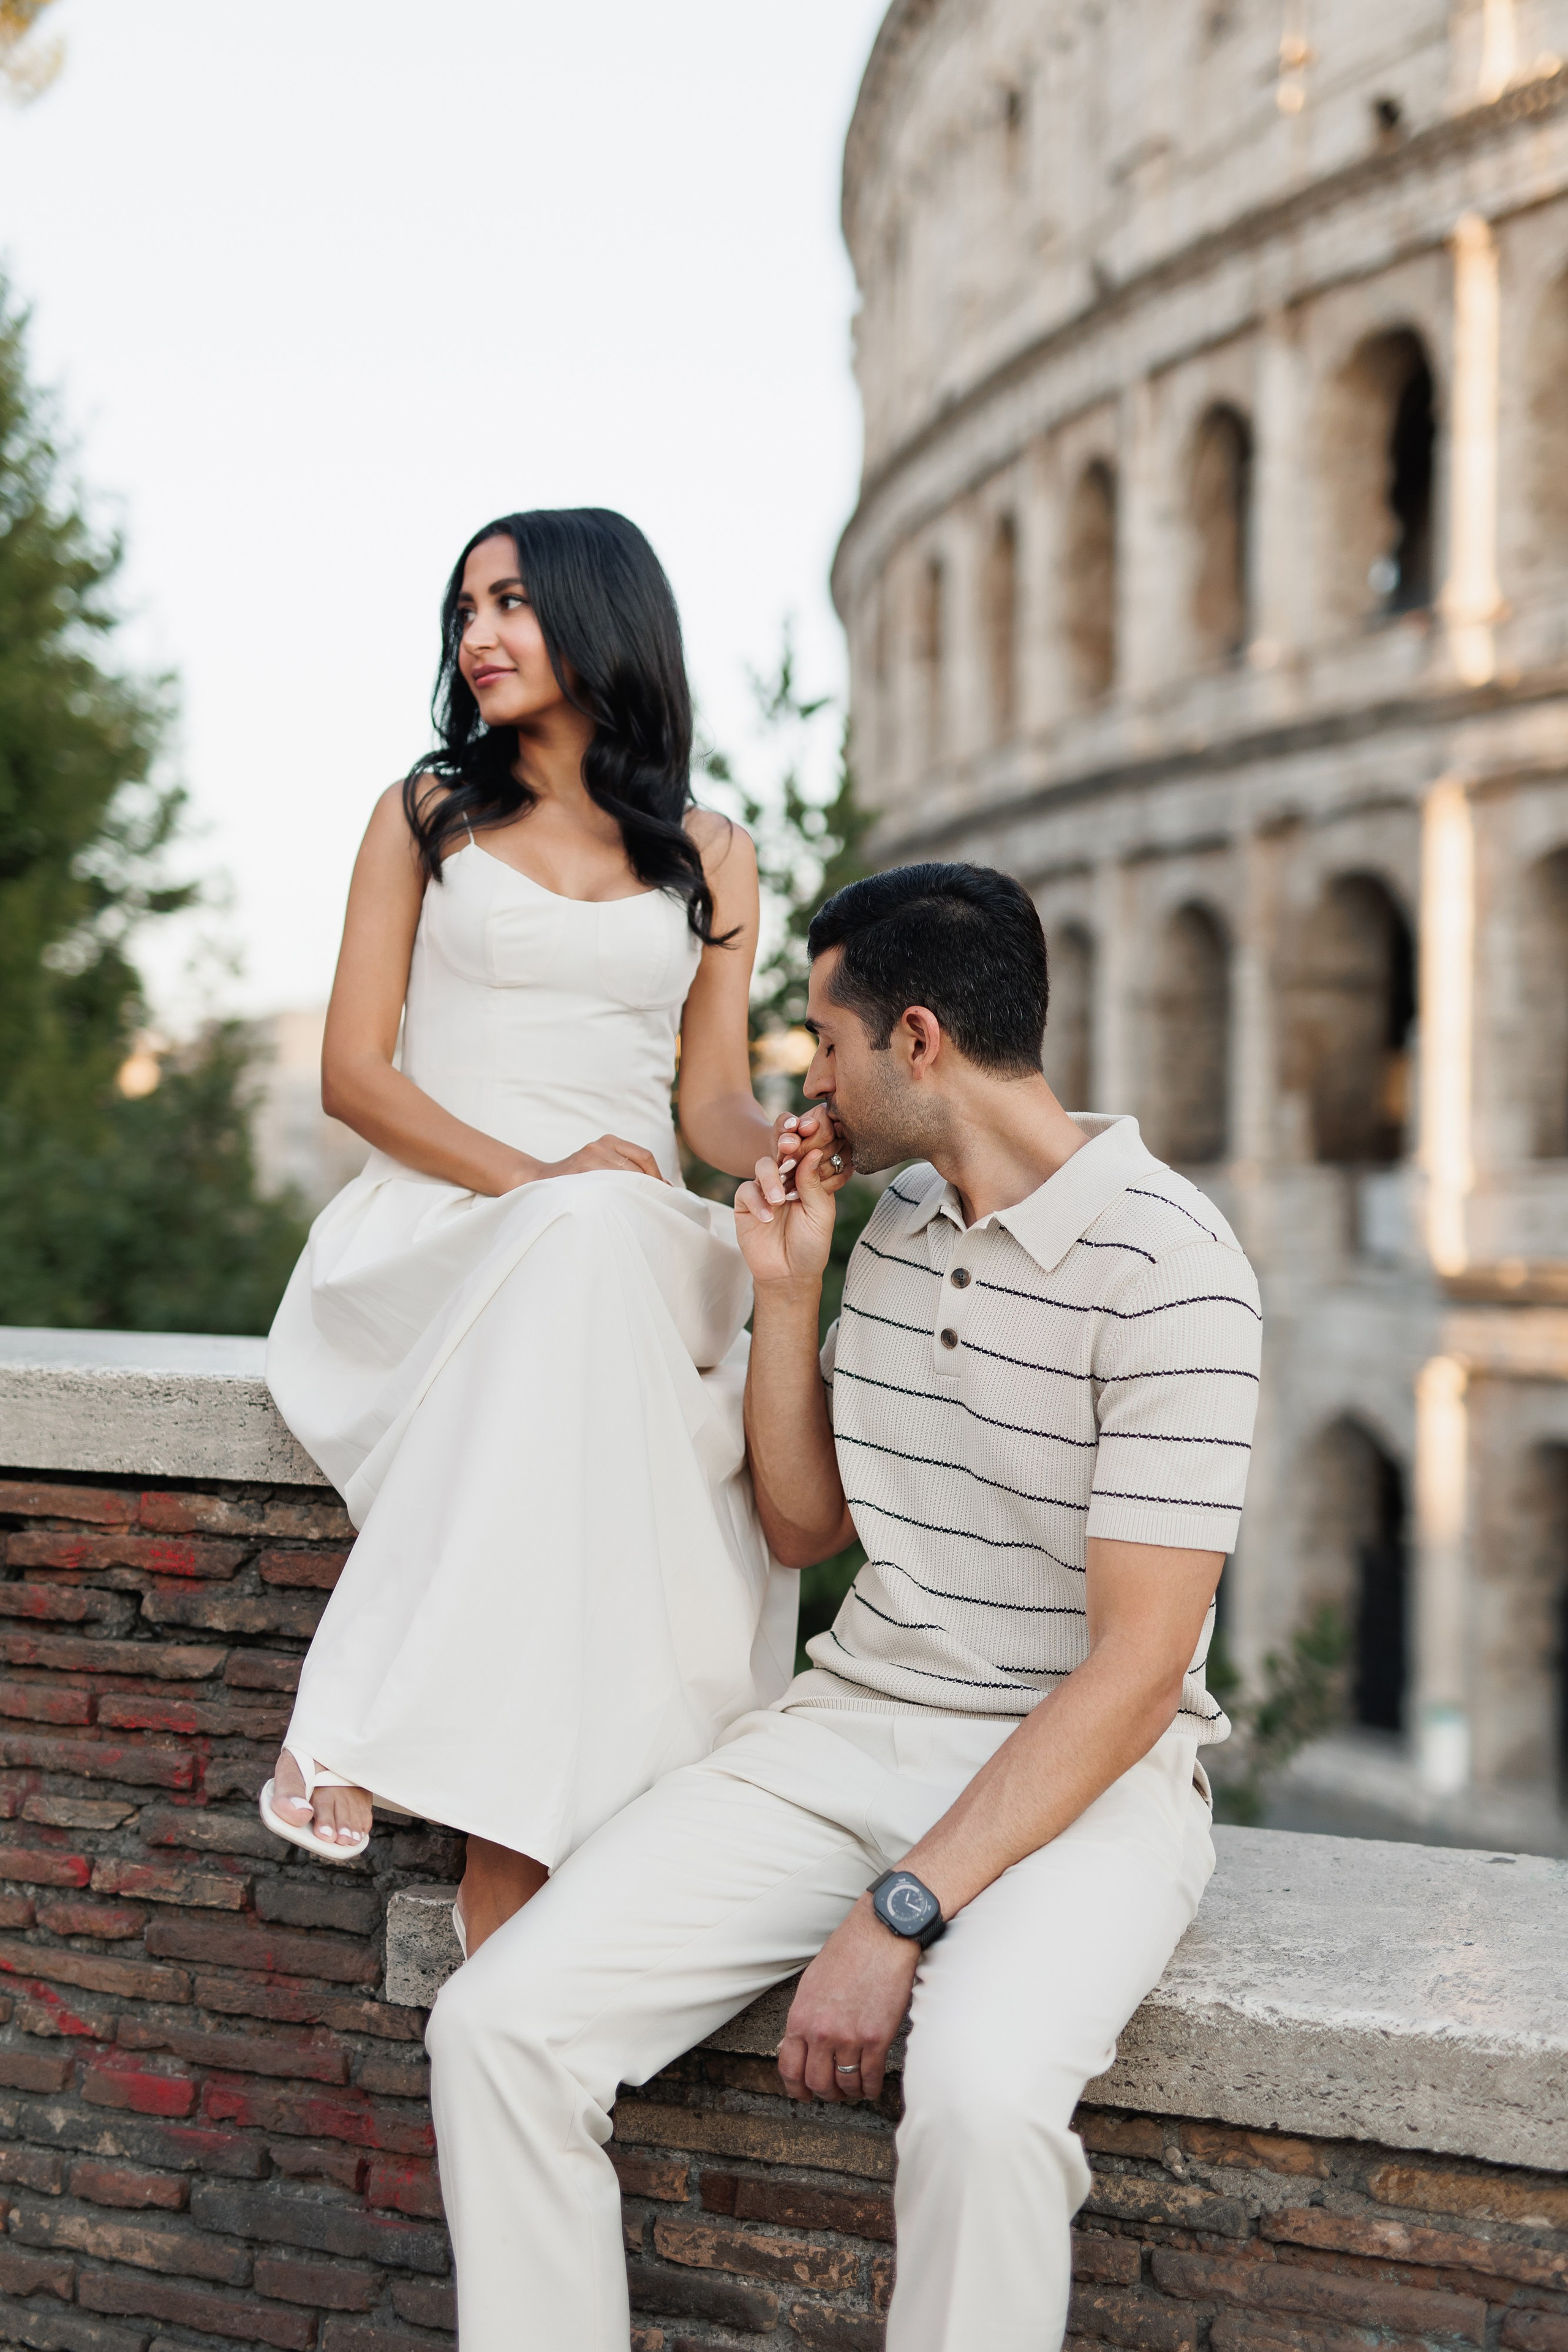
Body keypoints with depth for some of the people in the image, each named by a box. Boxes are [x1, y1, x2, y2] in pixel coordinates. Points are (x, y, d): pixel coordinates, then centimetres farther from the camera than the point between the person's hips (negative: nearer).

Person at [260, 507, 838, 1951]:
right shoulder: (429, 817, 13)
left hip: (637, 1254, 2)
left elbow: (714, 1096, 10)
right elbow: (353, 1072, 3)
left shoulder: (711, 857, 17)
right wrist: (540, 1181, -14)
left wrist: (784, 1146, -16)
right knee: (586, 1244, -38)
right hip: (436, 1233, -2)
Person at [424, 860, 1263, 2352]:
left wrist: (901, 1913, -22)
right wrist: (784, 1294, 5)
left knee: (980, 2093, -37)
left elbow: (1137, 1665, -18)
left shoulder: (1166, 1269, -14)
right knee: (498, 2023, -14)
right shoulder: (895, 1226, 11)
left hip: (1082, 1775, -6)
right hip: (848, 1725, 6)